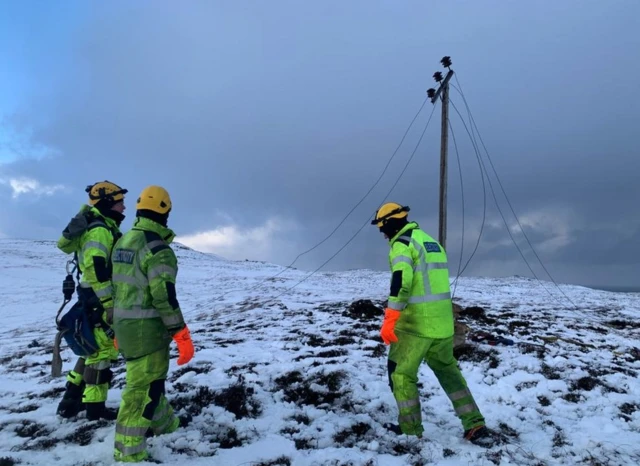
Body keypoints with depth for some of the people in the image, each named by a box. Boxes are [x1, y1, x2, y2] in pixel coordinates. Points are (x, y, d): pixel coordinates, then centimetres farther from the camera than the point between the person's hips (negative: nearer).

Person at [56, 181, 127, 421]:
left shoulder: (103, 228, 16)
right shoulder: (100, 230, -17)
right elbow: (95, 268, -27)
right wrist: (109, 303, -27)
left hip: (95, 299, 11)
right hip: (100, 301, -11)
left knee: (93, 349, 19)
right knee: (103, 351, 0)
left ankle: (71, 401, 28)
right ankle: (95, 406, 11)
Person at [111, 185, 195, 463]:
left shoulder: (123, 242, 9)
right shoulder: (158, 248, -20)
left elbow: (117, 287, 15)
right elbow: (165, 297, -23)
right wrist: (182, 335, -17)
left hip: (123, 323, 9)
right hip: (147, 328, -9)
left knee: (148, 378, 24)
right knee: (143, 387, 1)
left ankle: (162, 423, 43)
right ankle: (129, 453, 11)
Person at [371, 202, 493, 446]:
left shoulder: (402, 243, -10)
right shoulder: (431, 241, 17)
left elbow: (401, 281, -25)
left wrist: (389, 320, -26)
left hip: (415, 324, -8)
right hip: (443, 322, 8)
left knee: (401, 373, 8)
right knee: (449, 371, 20)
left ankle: (410, 430, 17)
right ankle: (476, 427, 21)